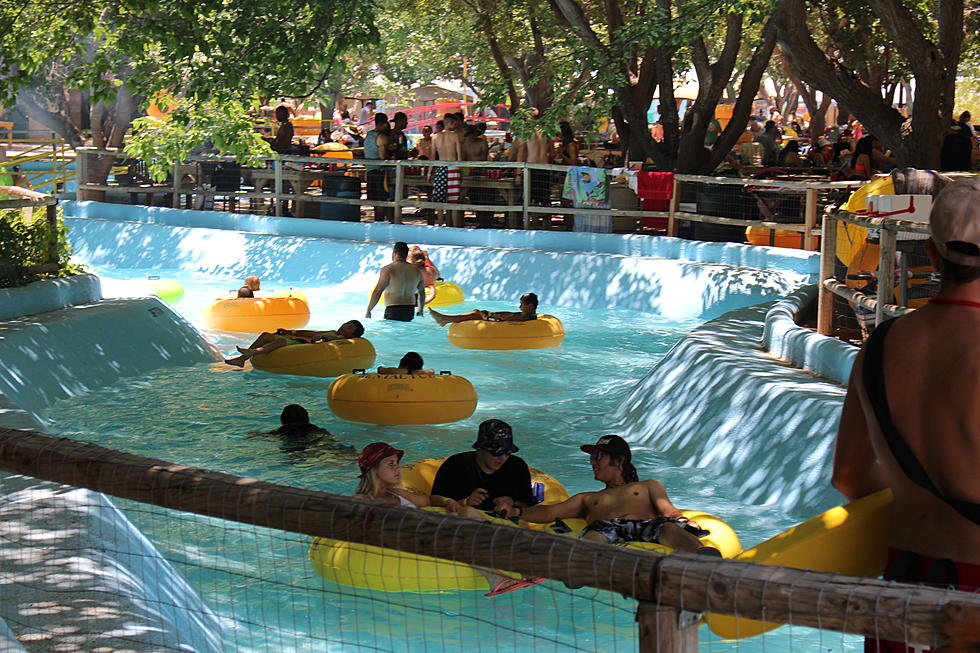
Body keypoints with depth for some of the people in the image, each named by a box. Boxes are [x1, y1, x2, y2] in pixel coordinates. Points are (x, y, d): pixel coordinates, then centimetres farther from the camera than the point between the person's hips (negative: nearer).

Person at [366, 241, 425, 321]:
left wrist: (368, 311, -3)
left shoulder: (388, 269, -7)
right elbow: (422, 292, 19)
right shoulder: (416, 270, 9)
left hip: (393, 311, -5)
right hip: (410, 311, 5)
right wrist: (420, 310, 34)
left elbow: (378, 291, -10)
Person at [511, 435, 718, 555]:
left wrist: (684, 521, -8)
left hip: (646, 525, -1)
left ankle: (701, 555, -70)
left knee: (668, 527, -38)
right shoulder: (588, 499, 42)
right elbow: (551, 512, 30)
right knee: (595, 533, -39)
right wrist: (517, 512, 13)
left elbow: (667, 509, 17)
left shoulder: (649, 487, 36)